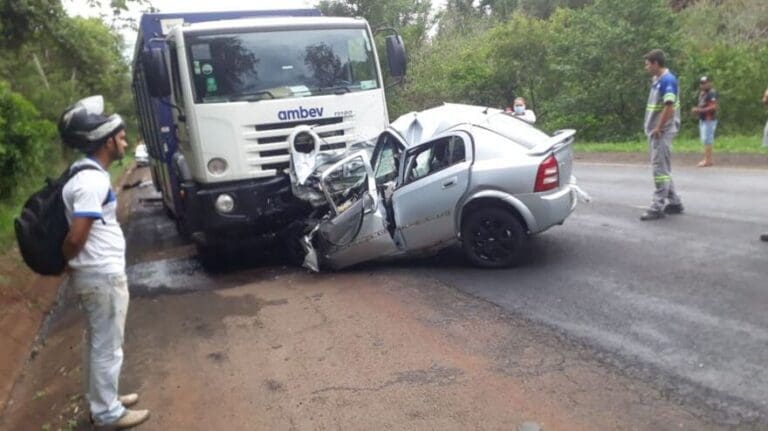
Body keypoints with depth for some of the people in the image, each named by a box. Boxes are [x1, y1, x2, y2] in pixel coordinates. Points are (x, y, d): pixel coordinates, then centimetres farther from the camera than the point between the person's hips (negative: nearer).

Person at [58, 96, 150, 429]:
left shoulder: (86, 171, 8)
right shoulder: (92, 182, -23)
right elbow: (75, 238, -24)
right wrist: (63, 261, -5)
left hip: (96, 273, 10)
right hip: (103, 275, -10)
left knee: (97, 342, 21)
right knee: (108, 347, 5)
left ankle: (101, 400, 36)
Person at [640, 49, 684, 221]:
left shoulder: (668, 80, -15)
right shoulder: (656, 80, 14)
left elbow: (669, 107, -22)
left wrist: (658, 128, -18)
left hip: (662, 132, -10)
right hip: (655, 131, 10)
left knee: (660, 168, -7)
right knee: (663, 168, 14)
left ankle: (658, 207, -4)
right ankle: (674, 203, 23)